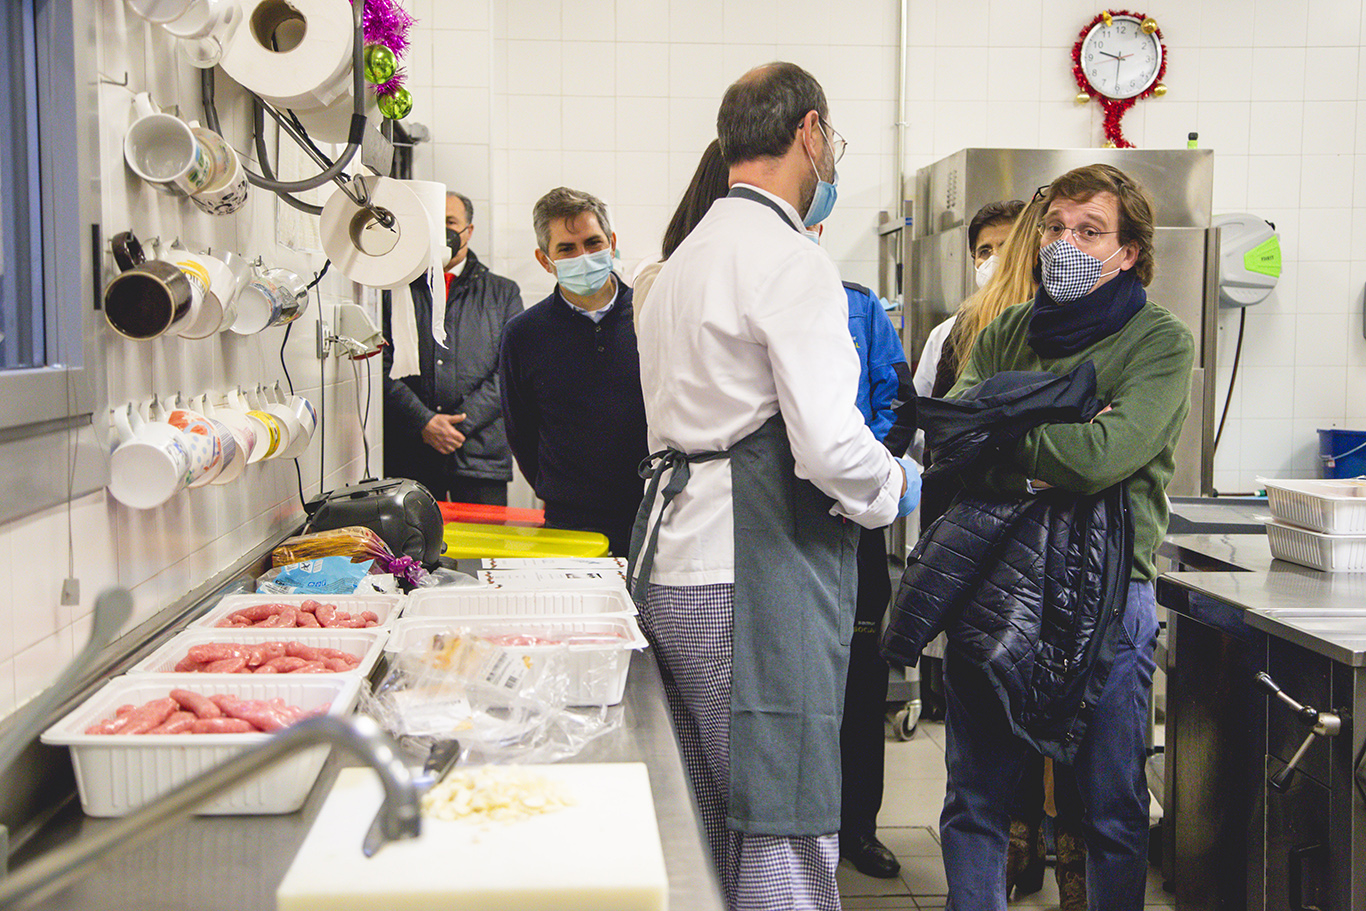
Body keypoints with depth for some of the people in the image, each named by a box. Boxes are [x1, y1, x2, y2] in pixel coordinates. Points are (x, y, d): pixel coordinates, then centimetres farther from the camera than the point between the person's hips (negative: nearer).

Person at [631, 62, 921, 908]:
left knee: (710, 829, 15)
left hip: (673, 560, 10)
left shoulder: (683, 260, 20)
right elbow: (829, 446, -19)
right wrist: (895, 485, 2)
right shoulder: (793, 262, -10)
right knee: (785, 837, -4)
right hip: (755, 578, -10)